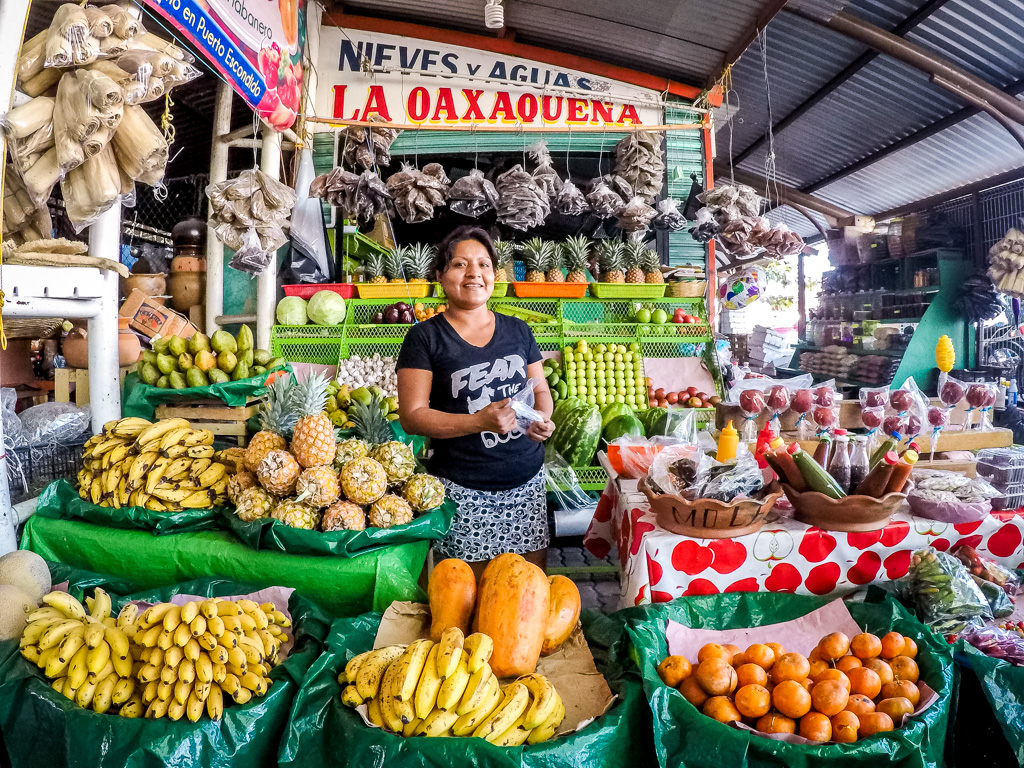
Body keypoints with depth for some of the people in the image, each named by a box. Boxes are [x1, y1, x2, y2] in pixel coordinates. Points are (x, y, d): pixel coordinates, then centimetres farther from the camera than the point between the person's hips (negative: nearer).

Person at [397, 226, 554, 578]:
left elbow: (541, 390, 19)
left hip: (527, 482, 4)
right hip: (463, 491, -4)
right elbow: (412, 416, -9)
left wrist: (543, 418, -4)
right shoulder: (425, 337, -4)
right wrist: (480, 421, -20)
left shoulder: (517, 330, 9)